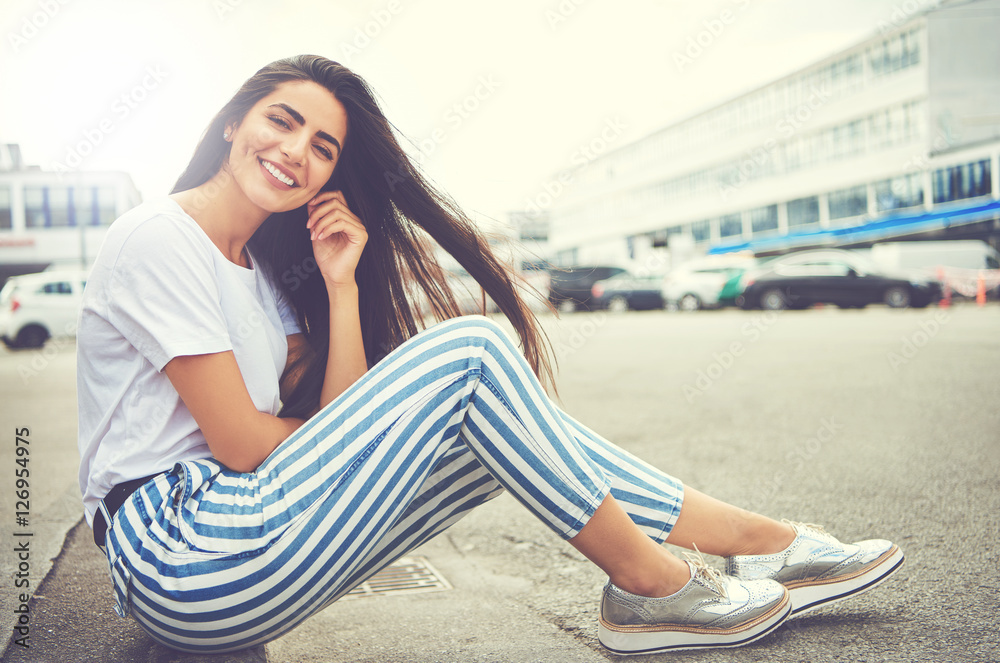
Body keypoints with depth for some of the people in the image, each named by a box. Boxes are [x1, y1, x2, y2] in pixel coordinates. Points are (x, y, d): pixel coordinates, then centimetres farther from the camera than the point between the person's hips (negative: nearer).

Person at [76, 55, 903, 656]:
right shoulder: (158, 238, -9)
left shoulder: (263, 272, 16)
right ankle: (652, 586, -8)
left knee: (500, 425, -3)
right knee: (470, 353, -18)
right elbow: (240, 440, -15)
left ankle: (763, 542, 2)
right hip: (181, 557, -8)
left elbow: (334, 428, 4)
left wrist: (340, 286, -3)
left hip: (239, 532, 8)